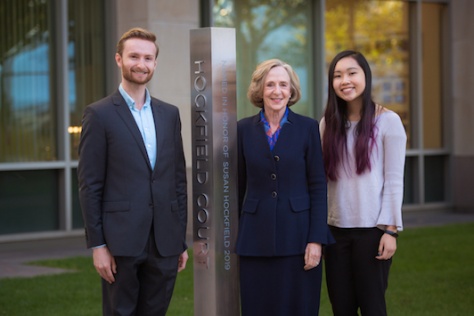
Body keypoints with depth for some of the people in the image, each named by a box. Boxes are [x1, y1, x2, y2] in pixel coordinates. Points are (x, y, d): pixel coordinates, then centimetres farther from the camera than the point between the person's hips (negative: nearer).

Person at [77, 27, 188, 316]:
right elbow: (90, 185, -4)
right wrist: (97, 245, -9)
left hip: (165, 242, 4)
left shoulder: (170, 114, 12)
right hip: (121, 241, -4)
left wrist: (182, 239, 10)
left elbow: (179, 180, 13)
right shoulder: (99, 114, -2)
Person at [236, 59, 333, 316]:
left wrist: (316, 239, -9)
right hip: (255, 240, 1)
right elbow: (238, 187, 8)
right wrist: (235, 239, 8)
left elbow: (318, 187, -2)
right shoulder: (244, 129, 5)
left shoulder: (307, 127, 0)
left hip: (297, 236, -1)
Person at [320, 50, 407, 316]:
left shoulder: (388, 121, -5)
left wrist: (391, 230, -11)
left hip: (372, 231, -4)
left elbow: (394, 181, -6)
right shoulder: (329, 123, 8)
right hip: (336, 231, 4)